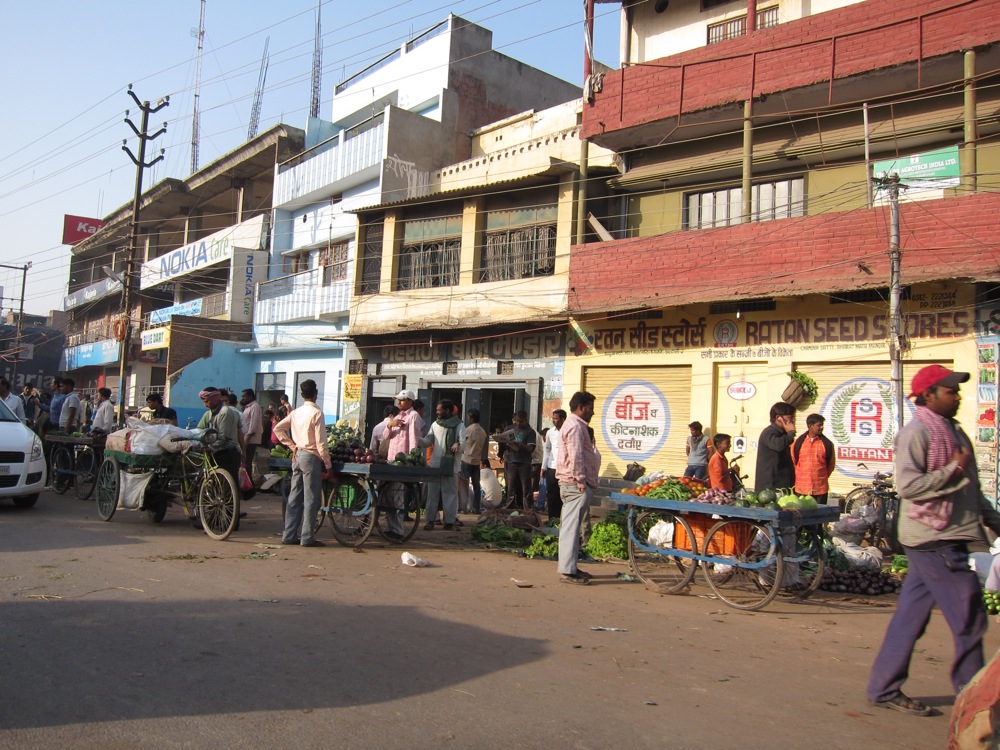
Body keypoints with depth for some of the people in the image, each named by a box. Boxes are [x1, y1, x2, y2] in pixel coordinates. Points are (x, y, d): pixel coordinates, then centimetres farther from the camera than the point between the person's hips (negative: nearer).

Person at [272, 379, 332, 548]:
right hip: (311, 457, -7)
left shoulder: (295, 412, 8)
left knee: (294, 497, 11)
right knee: (311, 499, -2)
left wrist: (292, 445, 12)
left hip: (297, 456, 7)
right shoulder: (316, 413, -13)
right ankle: (307, 537, 0)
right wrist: (328, 465, -10)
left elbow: (278, 428, 11)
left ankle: (289, 535, 15)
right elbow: (321, 442, -15)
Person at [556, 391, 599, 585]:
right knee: (571, 527, -9)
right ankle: (567, 571, -8)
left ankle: (570, 567, 21)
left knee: (571, 526, 13)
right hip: (575, 484, -11)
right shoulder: (575, 426, -12)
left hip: (574, 484, 11)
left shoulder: (576, 425, 21)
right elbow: (575, 457, -20)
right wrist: (581, 482, -19)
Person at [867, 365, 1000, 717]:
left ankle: (884, 689, 18)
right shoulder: (915, 433, -13)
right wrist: (954, 470, -17)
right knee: (969, 615, -2)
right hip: (932, 538, -9)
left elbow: (971, 490, 25)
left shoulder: (952, 431, 18)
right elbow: (908, 485, -24)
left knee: (911, 616, 11)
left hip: (946, 538, 9)